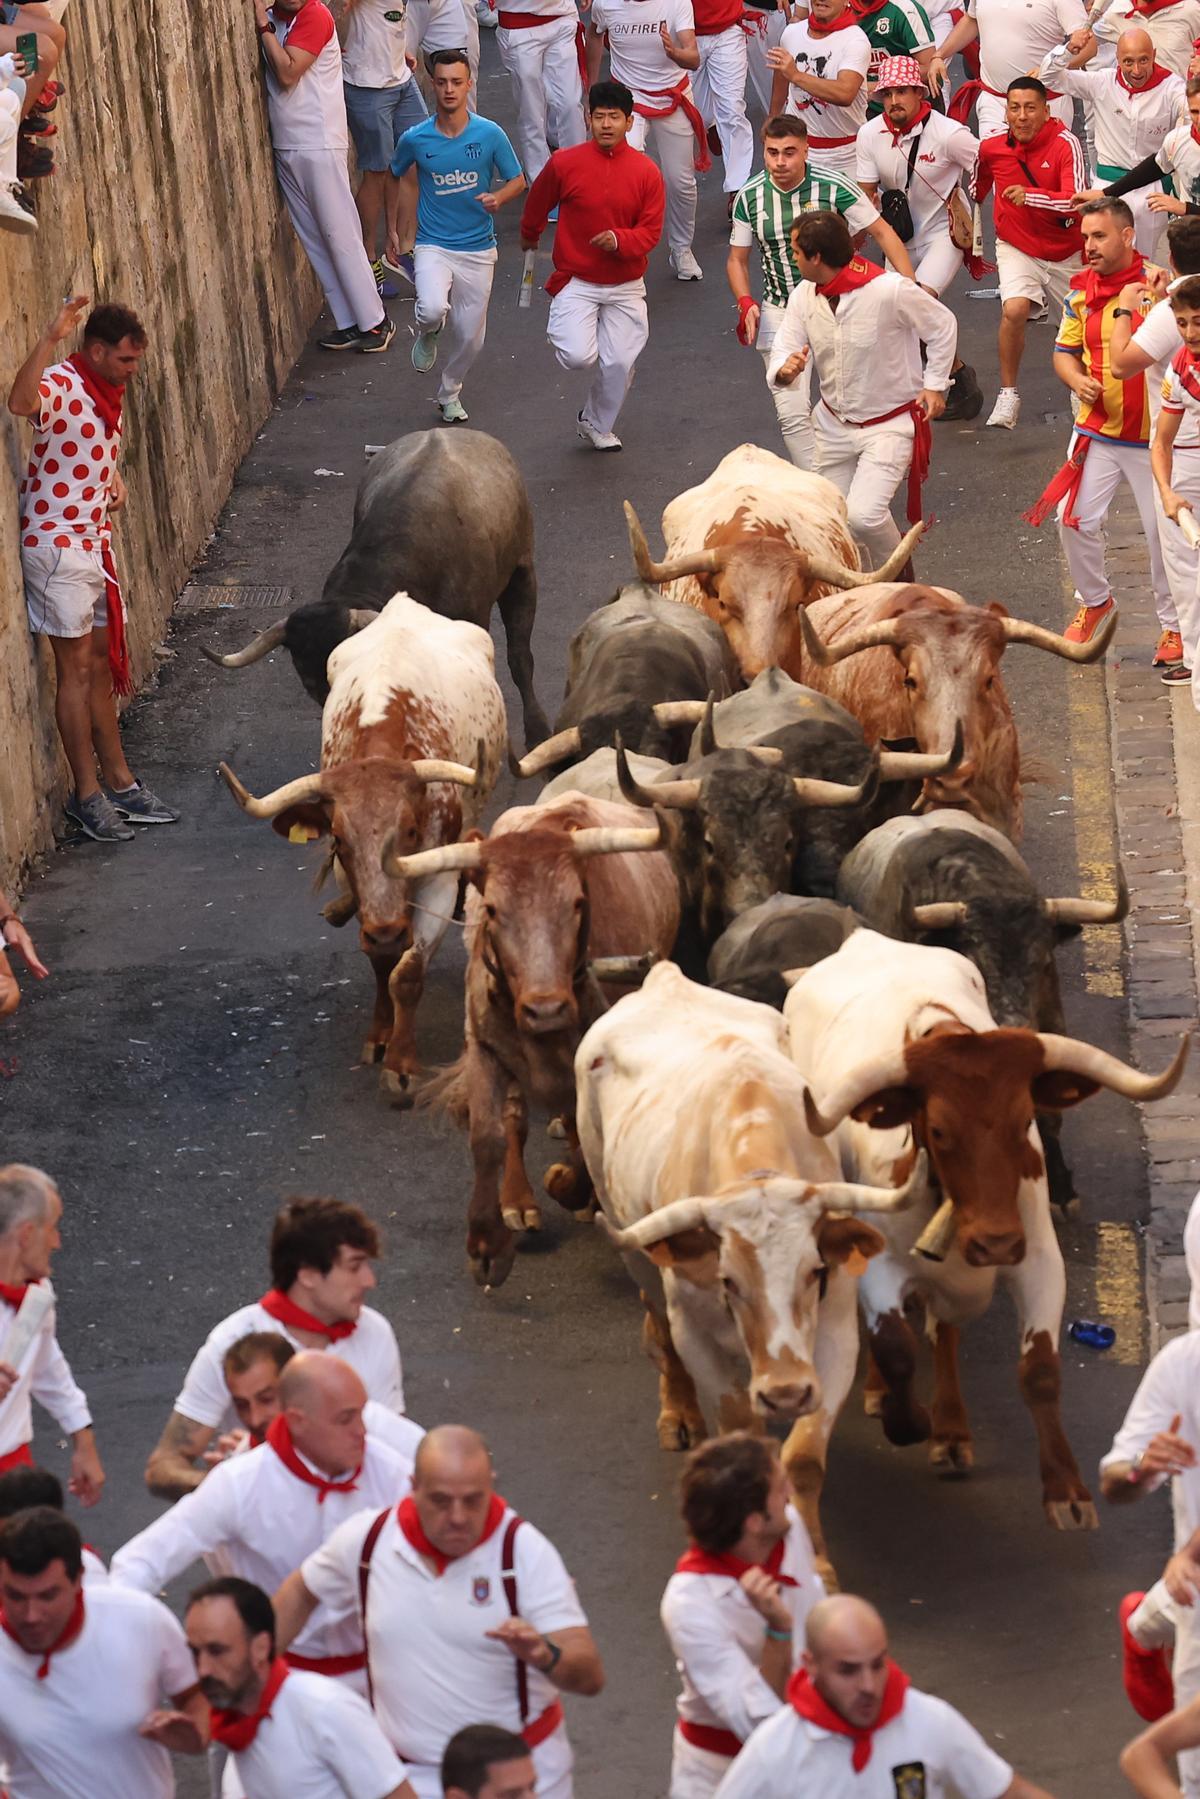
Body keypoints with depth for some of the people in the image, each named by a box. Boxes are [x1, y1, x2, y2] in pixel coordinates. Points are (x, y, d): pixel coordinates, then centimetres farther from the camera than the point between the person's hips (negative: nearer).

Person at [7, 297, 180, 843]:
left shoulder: (106, 393, 11)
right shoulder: (60, 384, -18)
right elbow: (21, 403, -44)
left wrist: (114, 477, 10)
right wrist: (52, 337, -50)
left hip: (95, 545, 9)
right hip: (56, 547, -9)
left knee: (101, 669, 15)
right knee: (77, 670, -3)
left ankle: (118, 783, 23)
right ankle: (87, 794, 5)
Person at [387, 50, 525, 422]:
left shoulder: (490, 134, -8)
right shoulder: (415, 139, -7)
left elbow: (518, 180, 3)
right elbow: (395, 177, 13)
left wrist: (499, 198, -20)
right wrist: (392, 229, 16)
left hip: (478, 250, 1)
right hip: (433, 247, -1)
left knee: (470, 337, 8)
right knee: (434, 310, -30)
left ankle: (449, 392, 38)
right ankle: (427, 335, 9)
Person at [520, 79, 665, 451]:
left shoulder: (646, 172, -5)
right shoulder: (565, 163, -9)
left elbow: (651, 232, -4)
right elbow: (538, 203, 11)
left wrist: (620, 239, -24)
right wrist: (529, 235, 28)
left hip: (624, 287, 2)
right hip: (576, 282, -2)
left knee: (619, 364, 0)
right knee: (579, 357, -17)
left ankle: (598, 424, 28)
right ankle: (560, 329, 21)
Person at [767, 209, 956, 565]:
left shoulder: (890, 291, -23)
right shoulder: (804, 296, -6)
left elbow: (943, 325, -6)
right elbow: (784, 350, -2)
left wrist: (934, 385, -7)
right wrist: (785, 369, -27)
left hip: (889, 425, -6)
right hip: (834, 424, 6)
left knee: (863, 515, -21)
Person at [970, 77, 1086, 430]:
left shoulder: (1066, 145, -18)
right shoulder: (991, 148, -8)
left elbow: (1076, 200, -27)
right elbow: (977, 189, 13)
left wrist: (1031, 196, -39)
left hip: (1065, 252, 0)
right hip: (1016, 248, 0)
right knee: (1014, 310, -27)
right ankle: (1008, 396, -13)